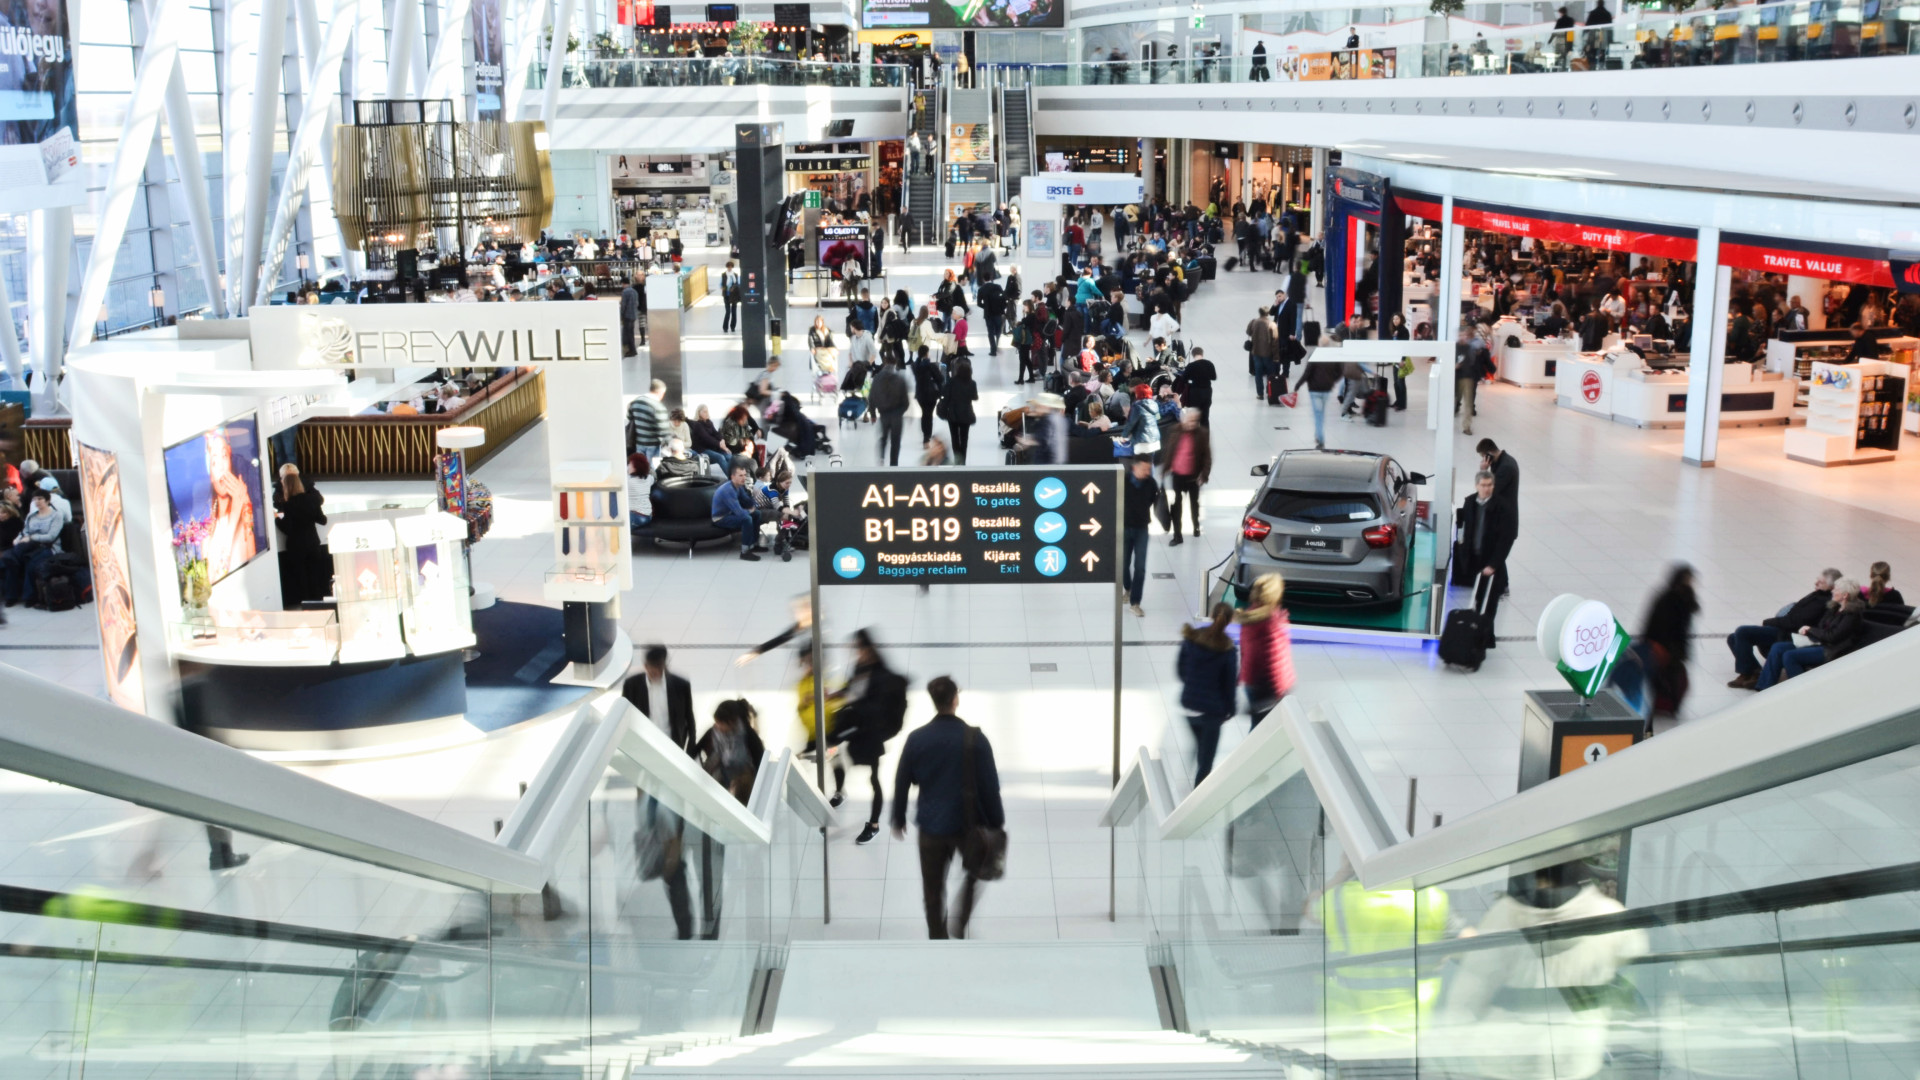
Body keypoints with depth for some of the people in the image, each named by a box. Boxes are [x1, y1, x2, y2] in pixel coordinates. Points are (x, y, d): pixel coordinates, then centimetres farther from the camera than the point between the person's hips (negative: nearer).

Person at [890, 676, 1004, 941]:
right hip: (968, 824, -1)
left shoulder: (917, 738, -6)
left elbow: (902, 783, 2)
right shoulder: (975, 739, -13)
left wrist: (898, 819, 15)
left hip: (931, 826, 2)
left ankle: (938, 938, 20)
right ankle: (959, 923, 9)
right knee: (974, 873, 23)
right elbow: (990, 786, -9)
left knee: (933, 891, 14)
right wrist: (997, 822, 3)